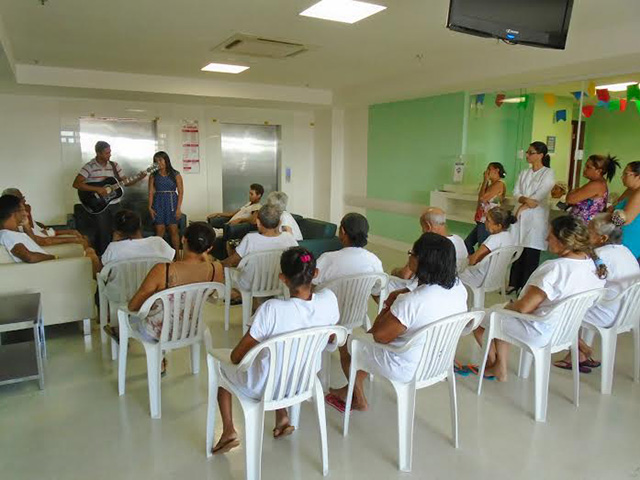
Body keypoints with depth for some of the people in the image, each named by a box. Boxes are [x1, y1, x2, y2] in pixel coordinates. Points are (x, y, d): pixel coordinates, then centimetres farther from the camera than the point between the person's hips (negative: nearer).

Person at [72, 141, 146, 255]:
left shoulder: (114, 165, 7)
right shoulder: (90, 166, -8)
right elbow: (76, 184, -16)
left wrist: (139, 178, -6)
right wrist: (97, 189, -22)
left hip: (114, 204, 4)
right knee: (103, 234, -4)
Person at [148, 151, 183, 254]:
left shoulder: (175, 175, 0)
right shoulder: (153, 175, 6)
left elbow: (180, 192, -1)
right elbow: (151, 192, 4)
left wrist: (178, 208, -8)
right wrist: (150, 207, -5)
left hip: (172, 203, -1)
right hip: (158, 204, 1)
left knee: (173, 230, -1)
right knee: (159, 230, -1)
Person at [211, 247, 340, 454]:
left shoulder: (272, 309, -33)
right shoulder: (329, 300, -20)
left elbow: (236, 357, -21)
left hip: (264, 388, -4)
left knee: (221, 362, 24)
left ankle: (229, 430, 20)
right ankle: (282, 418, 29)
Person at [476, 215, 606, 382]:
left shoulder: (555, 268, -31)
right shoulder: (595, 263, -4)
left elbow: (524, 307, -27)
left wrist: (507, 307, -4)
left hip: (541, 333, -9)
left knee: (479, 319, 8)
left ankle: (494, 366, 31)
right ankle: (501, 369, 26)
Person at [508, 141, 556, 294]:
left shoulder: (548, 174, -2)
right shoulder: (524, 174, 15)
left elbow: (540, 196, -12)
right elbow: (516, 193, 6)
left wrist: (522, 207, -7)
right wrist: (525, 199, -15)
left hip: (536, 219, -5)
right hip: (521, 217, 5)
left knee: (531, 254, -3)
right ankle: (514, 284, 15)